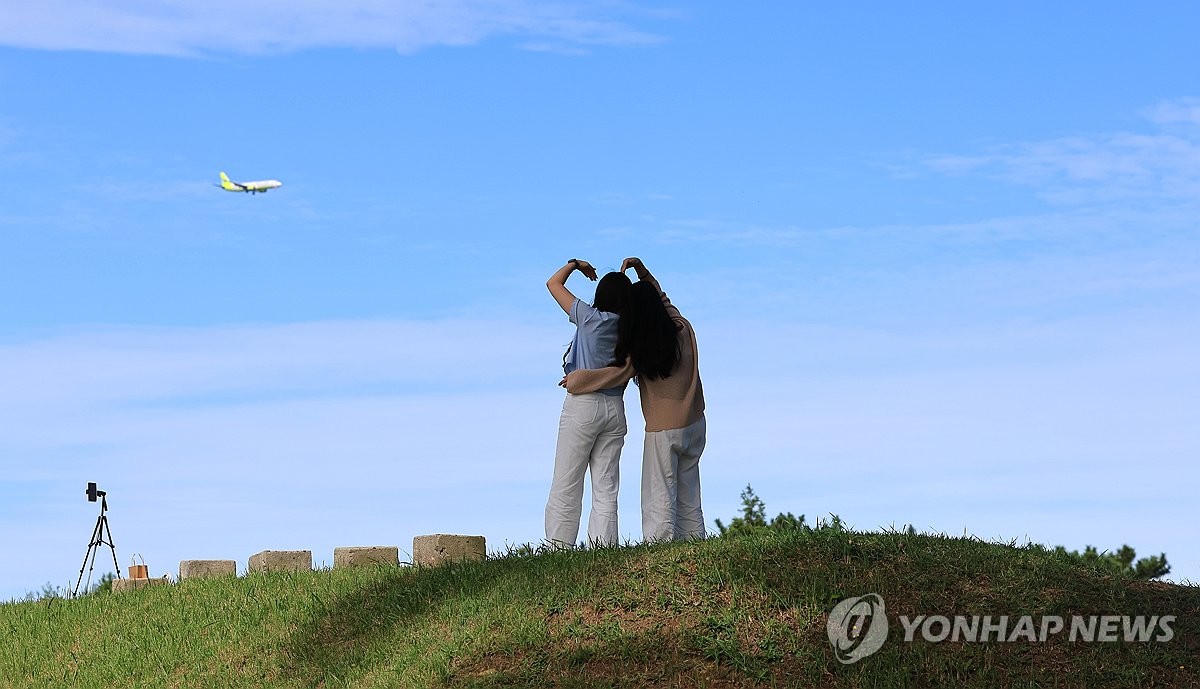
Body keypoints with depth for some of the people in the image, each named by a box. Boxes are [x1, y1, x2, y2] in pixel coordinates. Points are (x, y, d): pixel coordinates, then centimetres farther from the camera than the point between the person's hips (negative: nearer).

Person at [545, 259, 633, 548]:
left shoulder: (590, 318, -7)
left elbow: (554, 283, 4)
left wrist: (575, 264, 20)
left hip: (583, 404, -4)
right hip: (615, 408, 4)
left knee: (566, 484, -2)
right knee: (606, 488, 5)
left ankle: (558, 548, -7)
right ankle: (603, 548, -1)